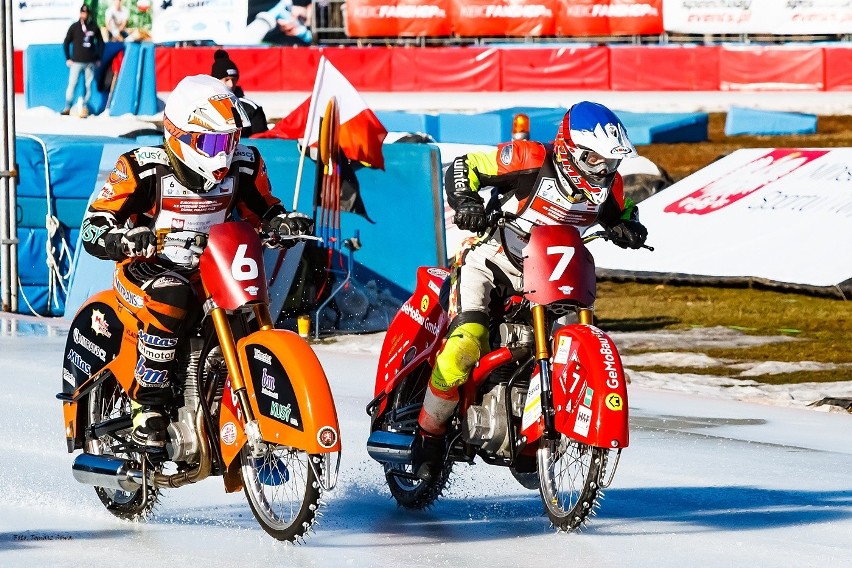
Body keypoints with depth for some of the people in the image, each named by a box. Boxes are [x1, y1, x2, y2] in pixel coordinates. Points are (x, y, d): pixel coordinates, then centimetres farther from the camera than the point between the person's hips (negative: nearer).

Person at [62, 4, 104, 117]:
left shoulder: (94, 27, 5)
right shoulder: (74, 27, 2)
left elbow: (100, 43, 14)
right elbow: (66, 43, 7)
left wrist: (98, 58, 9)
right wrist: (68, 59, 2)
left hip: (90, 62, 1)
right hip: (76, 61, -1)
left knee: (88, 86, 0)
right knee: (72, 84, -8)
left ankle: (85, 107, 7)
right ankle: (67, 107, -3)